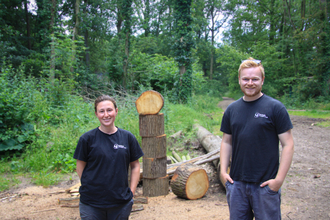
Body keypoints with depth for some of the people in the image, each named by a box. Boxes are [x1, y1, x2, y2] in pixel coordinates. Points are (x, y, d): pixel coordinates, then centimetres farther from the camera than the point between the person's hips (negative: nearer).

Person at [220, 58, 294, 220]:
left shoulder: (275, 108, -7)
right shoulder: (232, 109, 6)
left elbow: (288, 145, -8)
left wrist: (279, 179, -12)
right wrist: (223, 170, 3)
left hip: (266, 184, -4)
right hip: (236, 183, 4)